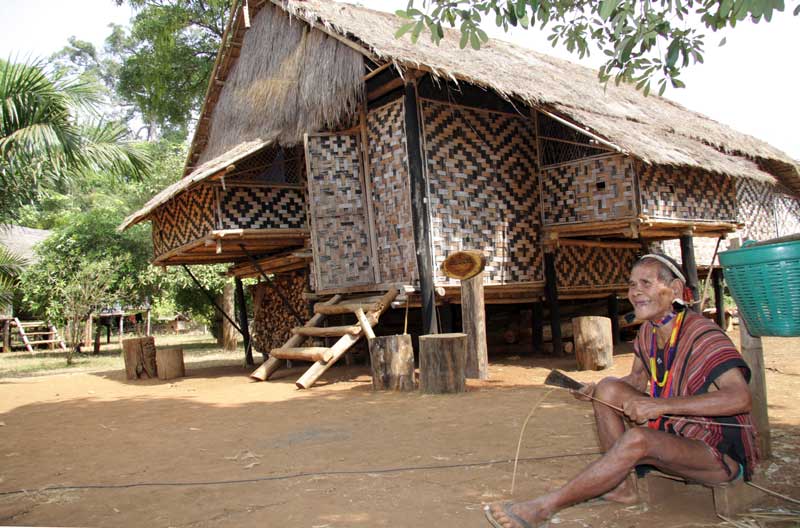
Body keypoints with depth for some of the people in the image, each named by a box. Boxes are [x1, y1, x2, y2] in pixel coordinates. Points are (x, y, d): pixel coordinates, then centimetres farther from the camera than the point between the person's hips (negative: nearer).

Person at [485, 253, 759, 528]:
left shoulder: (702, 335, -22)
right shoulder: (647, 331, 0)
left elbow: (740, 398, -33)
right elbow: (638, 378, 13)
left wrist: (661, 404, -37)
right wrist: (596, 391, -7)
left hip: (722, 453, -7)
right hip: (673, 430, 8)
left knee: (636, 440, -33)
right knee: (609, 388, -7)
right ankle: (623, 487, -3)